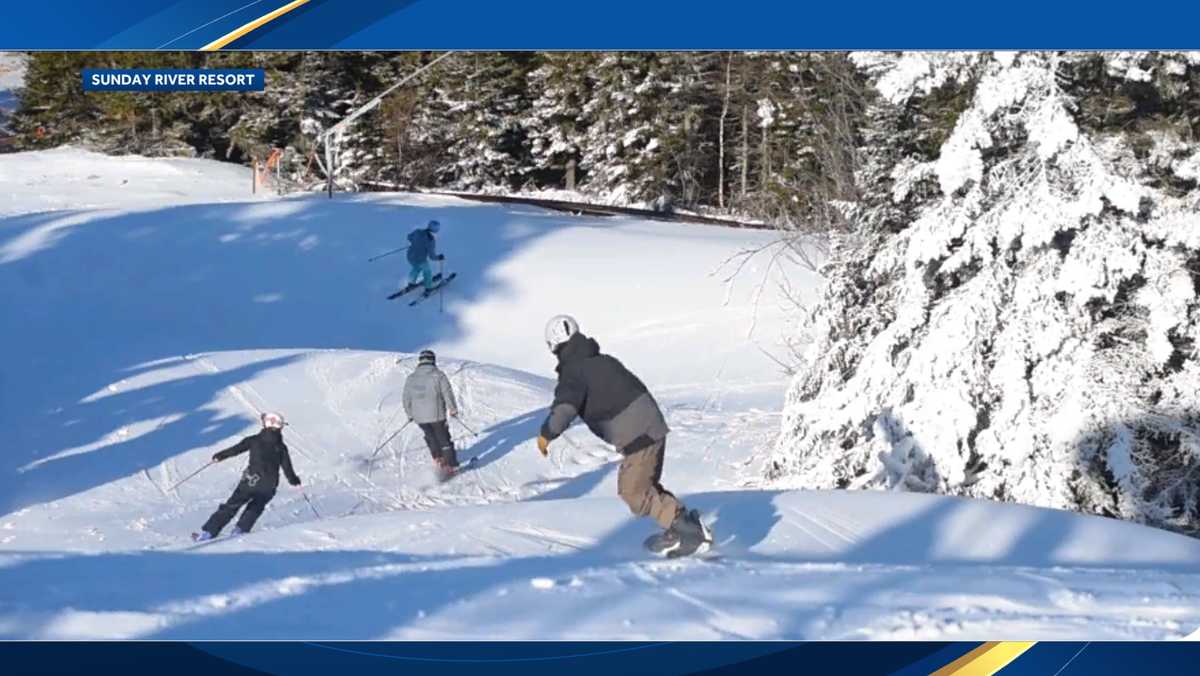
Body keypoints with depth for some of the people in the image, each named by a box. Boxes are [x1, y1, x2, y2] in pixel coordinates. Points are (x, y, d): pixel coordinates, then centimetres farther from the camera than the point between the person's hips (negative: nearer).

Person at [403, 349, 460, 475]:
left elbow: (406, 399, 9)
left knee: (431, 436, 26)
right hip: (436, 415, -4)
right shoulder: (438, 375, -8)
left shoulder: (411, 378, 4)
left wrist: (410, 414, 23)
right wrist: (453, 409, 3)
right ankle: (450, 465, 10)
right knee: (443, 438, 9)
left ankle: (438, 459, 34)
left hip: (419, 417, 4)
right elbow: (447, 393, -9)